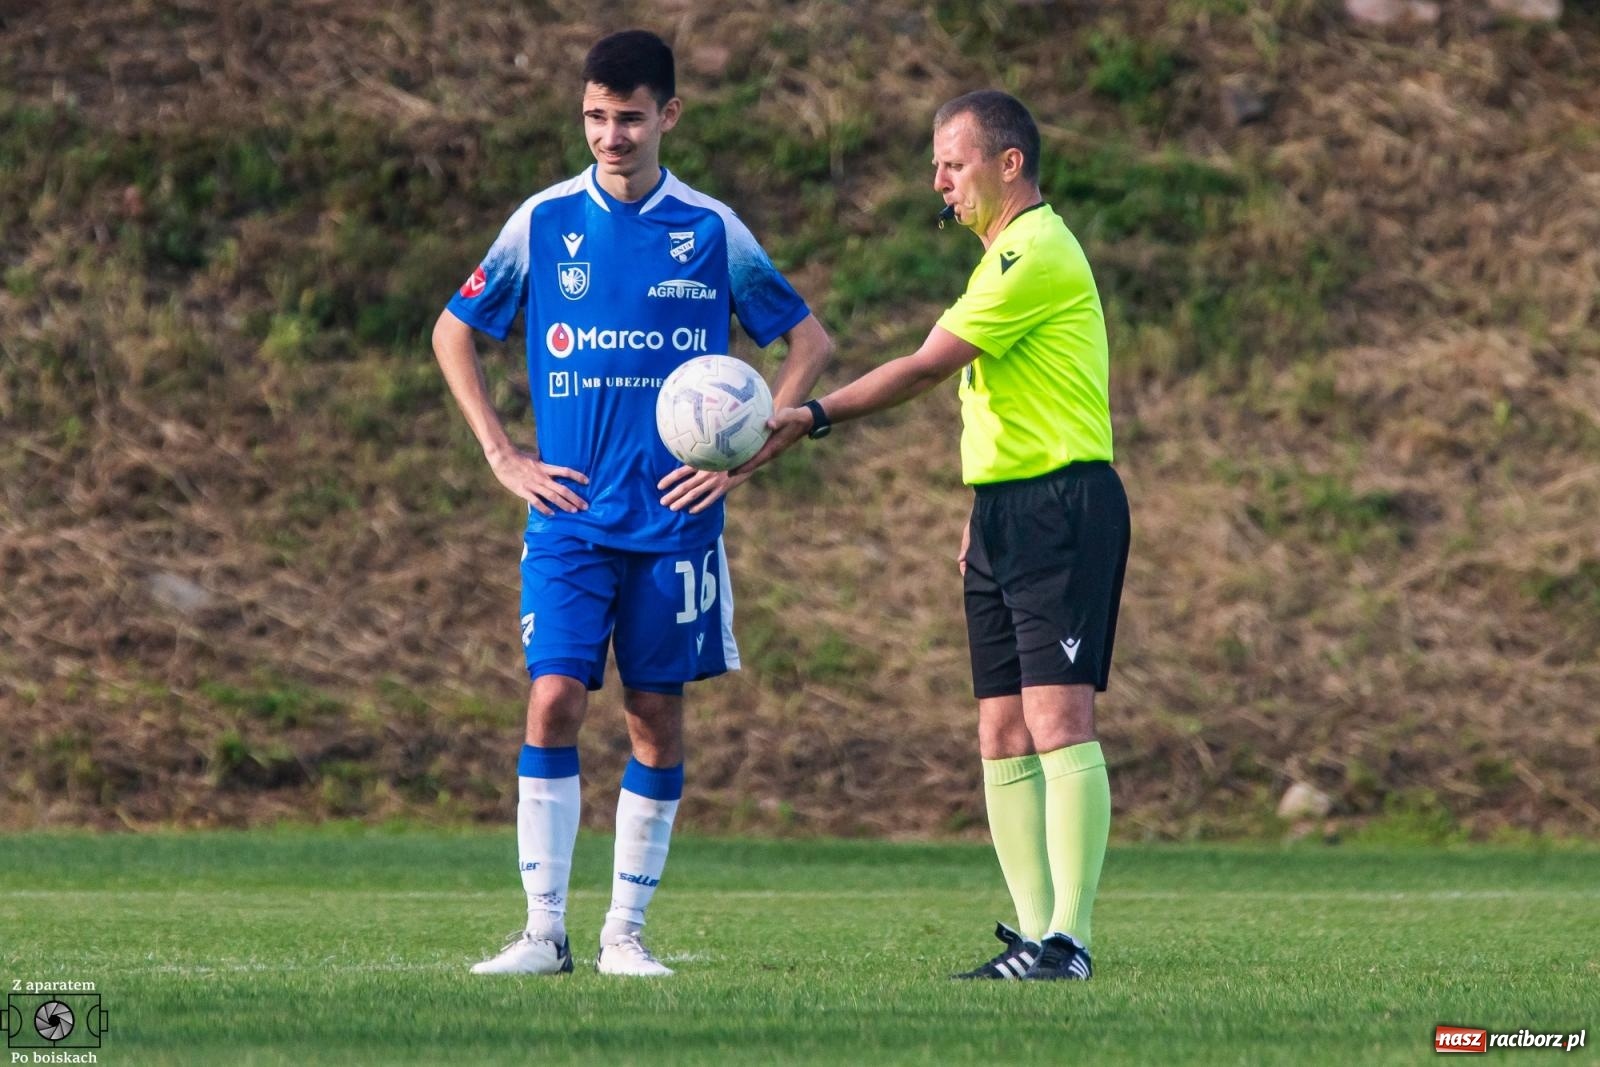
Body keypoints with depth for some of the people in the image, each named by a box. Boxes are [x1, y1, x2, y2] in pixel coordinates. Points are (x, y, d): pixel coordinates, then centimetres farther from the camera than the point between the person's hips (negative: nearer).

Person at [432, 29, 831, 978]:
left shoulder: (710, 231, 1)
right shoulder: (545, 222, 2)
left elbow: (810, 343, 10)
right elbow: (454, 336, 13)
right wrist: (503, 457, 4)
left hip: (675, 518, 0)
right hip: (569, 517, 0)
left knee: (658, 717, 3)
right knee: (555, 700, -12)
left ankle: (627, 933, 12)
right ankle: (545, 931, -8)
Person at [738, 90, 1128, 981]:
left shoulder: (1038, 253, -13)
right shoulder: (1009, 257, 20)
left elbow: (927, 367, -18)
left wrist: (809, 421, -17)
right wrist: (984, 514, 24)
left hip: (1061, 509, -10)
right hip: (1006, 511, 10)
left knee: (1057, 718, -15)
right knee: (1003, 732, 5)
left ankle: (1069, 940, -19)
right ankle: (1033, 933, 5)